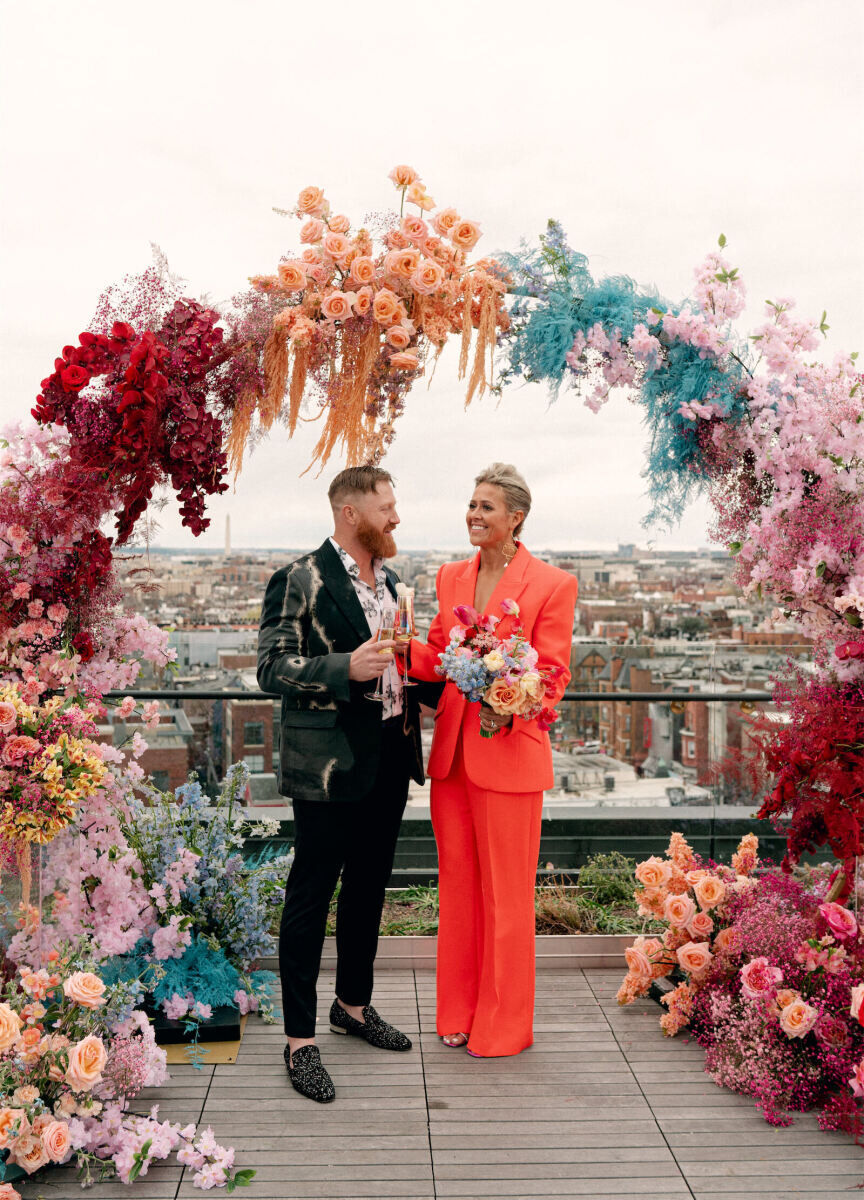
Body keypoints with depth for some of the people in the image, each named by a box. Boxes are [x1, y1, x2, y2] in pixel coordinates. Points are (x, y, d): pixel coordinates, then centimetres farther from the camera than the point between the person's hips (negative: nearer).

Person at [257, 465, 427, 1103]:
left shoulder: (389, 582, 15)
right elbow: (273, 668, -15)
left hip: (389, 758, 8)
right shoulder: (299, 581, -10)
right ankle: (300, 1038, 13)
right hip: (328, 764, -8)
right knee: (310, 896, 1)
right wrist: (345, 668, -26)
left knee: (369, 888, 19)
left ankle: (354, 1004, 36)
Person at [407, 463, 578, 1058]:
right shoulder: (451, 577, 10)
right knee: (457, 885, 15)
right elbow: (438, 657, 12)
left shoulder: (553, 584, -7)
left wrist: (508, 708, -26)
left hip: (508, 752, -5)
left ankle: (503, 1025, 23)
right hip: (451, 752, 6)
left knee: (506, 893, 6)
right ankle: (459, 1012, 31)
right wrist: (404, 645, -8)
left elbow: (552, 677, -8)